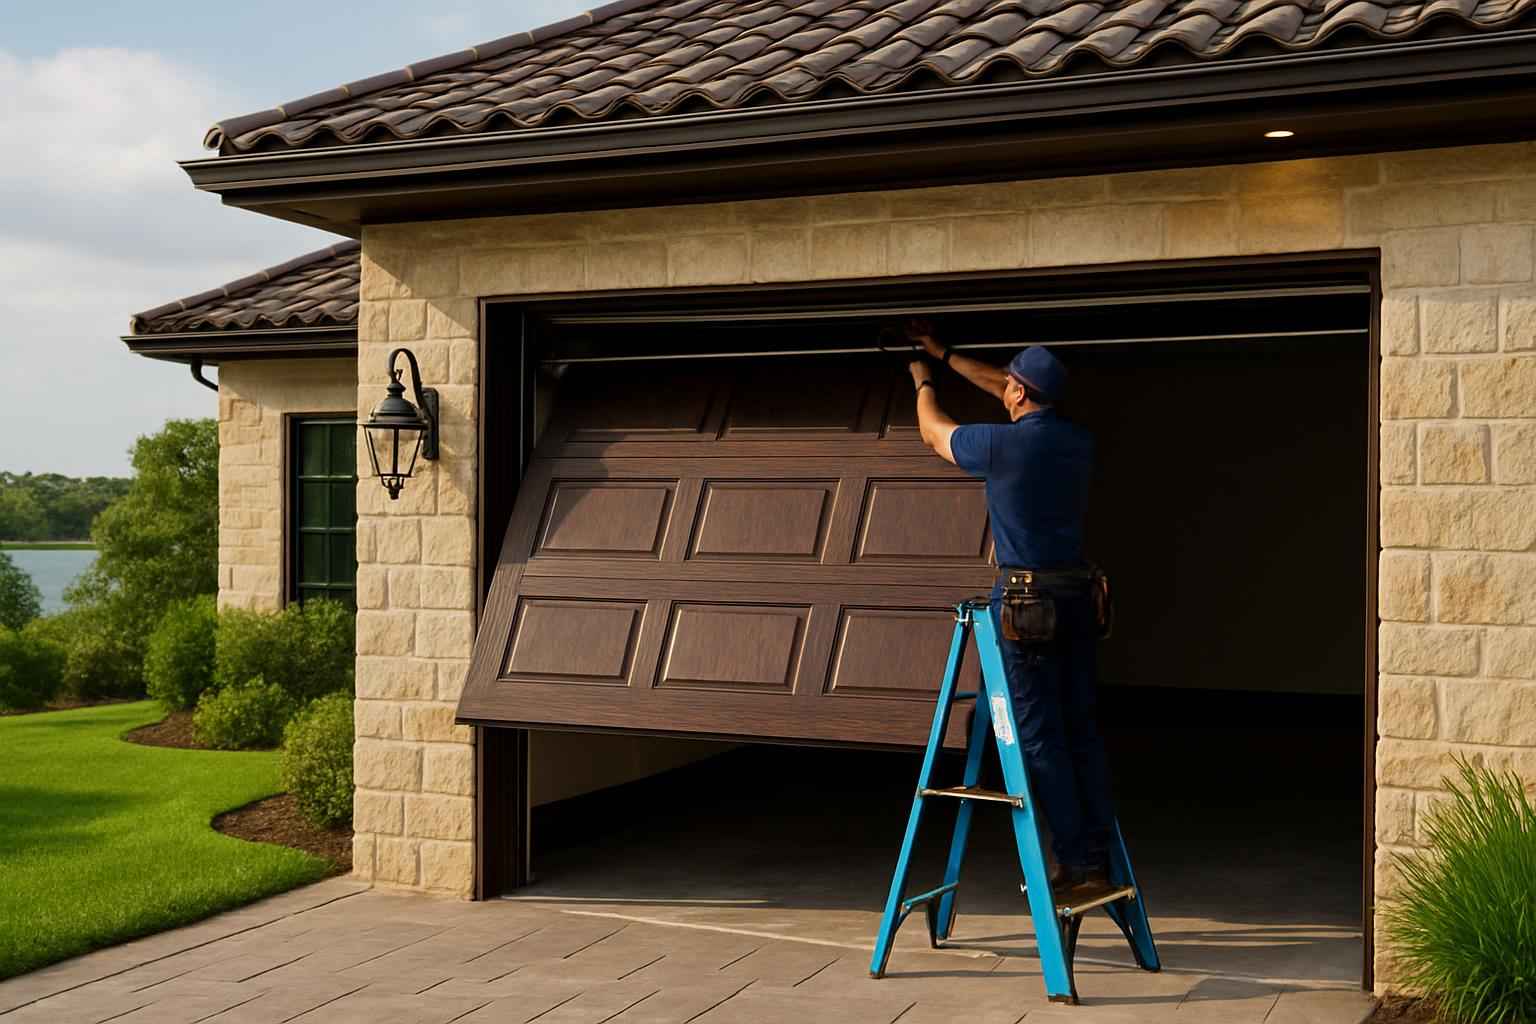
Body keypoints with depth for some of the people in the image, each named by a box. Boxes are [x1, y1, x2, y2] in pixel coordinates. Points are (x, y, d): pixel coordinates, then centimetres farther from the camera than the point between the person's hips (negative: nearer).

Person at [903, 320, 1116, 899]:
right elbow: (1004, 389, 23)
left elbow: (933, 432, 10)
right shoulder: (1078, 442, 8)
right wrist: (944, 356, 33)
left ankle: (1078, 863, 0)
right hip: (1078, 595, 6)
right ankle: (1098, 856, 11)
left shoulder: (1001, 444, -11)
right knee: (1081, 732, 10)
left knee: (1040, 739, -1)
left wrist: (923, 382, 30)